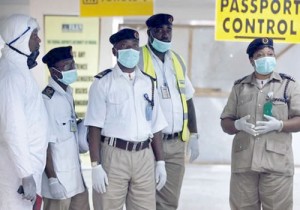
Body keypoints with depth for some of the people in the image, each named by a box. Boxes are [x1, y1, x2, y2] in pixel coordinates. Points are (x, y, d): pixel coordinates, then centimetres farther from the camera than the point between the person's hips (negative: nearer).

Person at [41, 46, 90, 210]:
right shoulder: (48, 99, -18)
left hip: (74, 174, 8)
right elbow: (45, 143, -19)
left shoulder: (68, 92, 8)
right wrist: (52, 180, -19)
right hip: (58, 176, -8)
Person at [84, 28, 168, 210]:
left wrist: (160, 162, 9)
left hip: (144, 156, 4)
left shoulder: (148, 82, 11)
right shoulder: (103, 83, -3)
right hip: (113, 155, -4)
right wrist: (96, 165, -12)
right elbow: (95, 127, -6)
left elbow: (155, 126, 13)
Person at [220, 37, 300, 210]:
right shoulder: (240, 87, 13)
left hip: (276, 162, -3)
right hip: (243, 161, 3)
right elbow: (225, 122, 14)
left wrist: (279, 125, -16)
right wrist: (238, 125, -8)